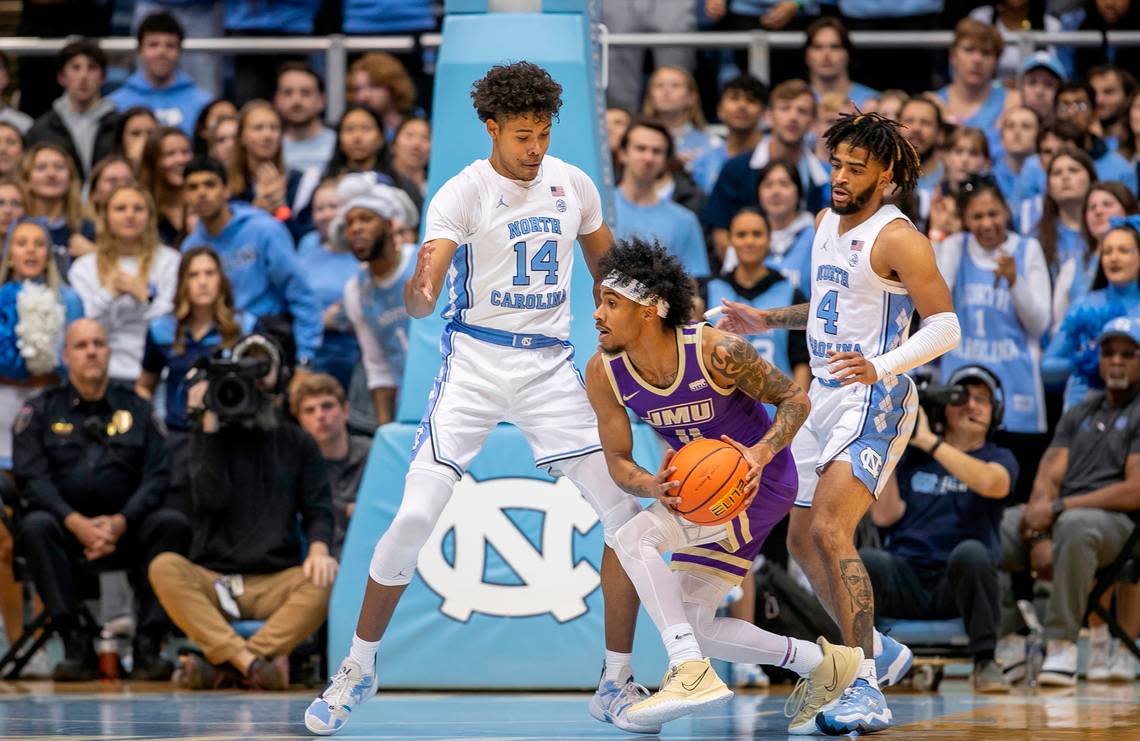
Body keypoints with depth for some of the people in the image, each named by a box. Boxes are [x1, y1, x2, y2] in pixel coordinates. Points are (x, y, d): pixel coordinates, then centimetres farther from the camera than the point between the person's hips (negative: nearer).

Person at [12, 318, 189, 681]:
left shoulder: (136, 409, 13)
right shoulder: (41, 411, 10)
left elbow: (157, 476, 3)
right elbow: (32, 477, -3)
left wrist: (120, 522, -15)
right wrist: (76, 523, -19)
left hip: (125, 527, 1)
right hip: (66, 524, -1)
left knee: (173, 524, -28)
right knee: (36, 526, -34)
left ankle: (148, 646, -32)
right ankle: (76, 645, -36)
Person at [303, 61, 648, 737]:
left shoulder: (573, 185, 3)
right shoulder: (463, 192, -11)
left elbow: (608, 270, 20)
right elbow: (423, 299, -21)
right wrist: (413, 293, -44)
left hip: (552, 367, 4)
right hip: (476, 362, -4)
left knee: (625, 516, -6)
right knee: (415, 517, -13)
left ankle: (617, 682, 7)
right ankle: (359, 668, 7)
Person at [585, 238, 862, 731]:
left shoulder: (717, 352, -26)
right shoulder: (603, 373, -11)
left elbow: (795, 399, -12)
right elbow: (618, 462, -3)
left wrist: (762, 453, -31)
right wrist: (654, 487, -26)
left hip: (761, 485, -8)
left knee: (634, 538, -27)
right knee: (689, 627, 9)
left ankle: (692, 673, -28)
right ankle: (822, 664, 24)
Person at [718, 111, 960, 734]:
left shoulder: (897, 239, -14)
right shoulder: (828, 222, 13)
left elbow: (944, 326, -19)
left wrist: (881, 367, -33)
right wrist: (766, 321, 19)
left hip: (874, 401, -10)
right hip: (825, 398, 10)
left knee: (831, 530, -23)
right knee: (802, 540, 13)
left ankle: (865, 690, -21)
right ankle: (878, 651, 30)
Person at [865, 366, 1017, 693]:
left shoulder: (999, 458, 12)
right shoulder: (911, 457, 18)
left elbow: (989, 482, -15)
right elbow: (885, 516, 5)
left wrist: (928, 441, -14)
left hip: (960, 582, -1)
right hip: (905, 584, 1)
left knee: (970, 552, -36)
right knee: (865, 560, -31)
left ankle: (985, 661, -24)